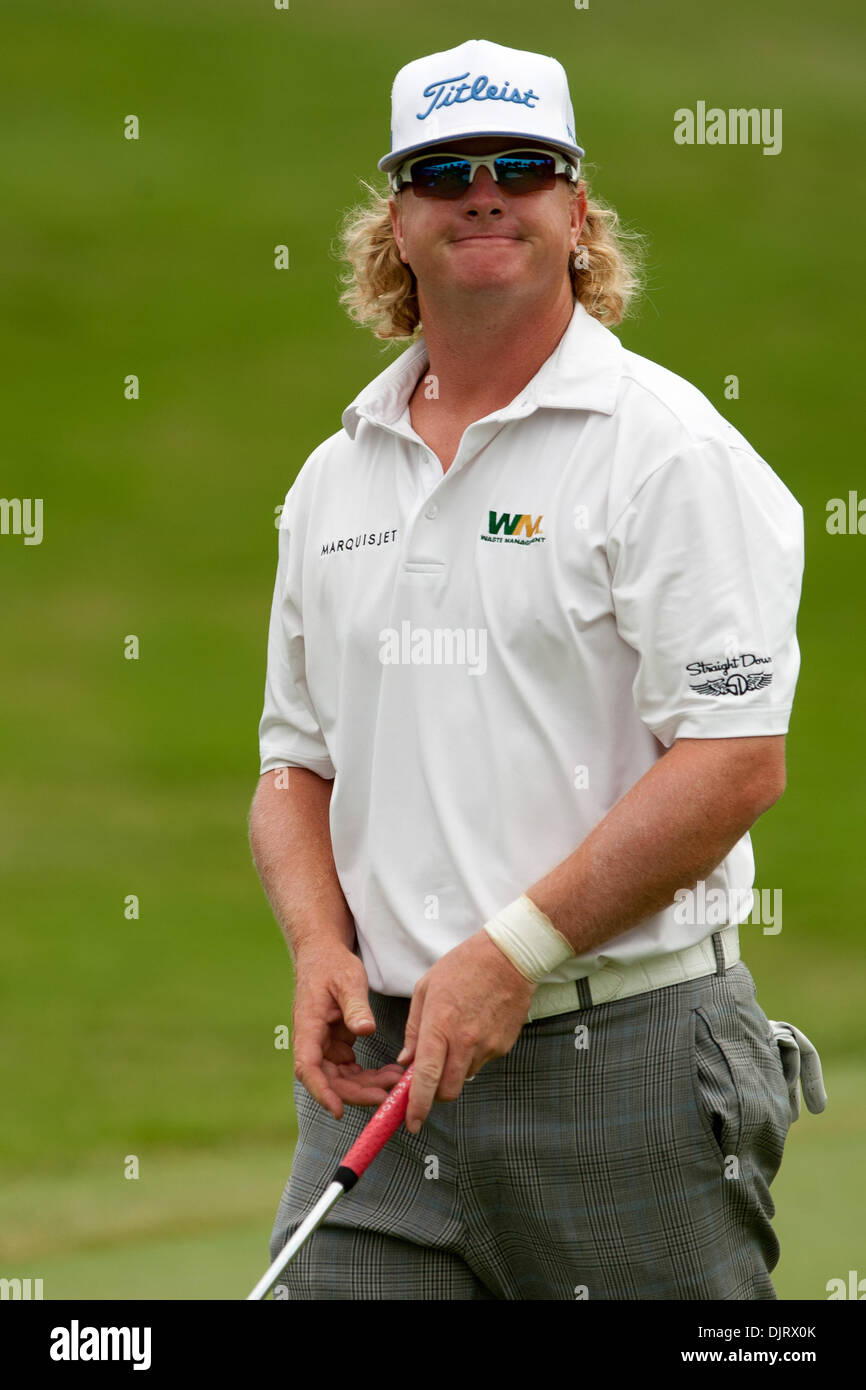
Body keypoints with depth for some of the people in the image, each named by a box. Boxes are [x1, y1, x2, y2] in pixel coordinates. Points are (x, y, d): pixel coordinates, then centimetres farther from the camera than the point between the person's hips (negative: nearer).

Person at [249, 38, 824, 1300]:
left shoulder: (670, 451, -5)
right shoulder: (336, 477, 15)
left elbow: (735, 761, -13)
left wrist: (513, 954, -16)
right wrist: (321, 947, 0)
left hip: (622, 1057, -5)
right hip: (380, 1062, 5)